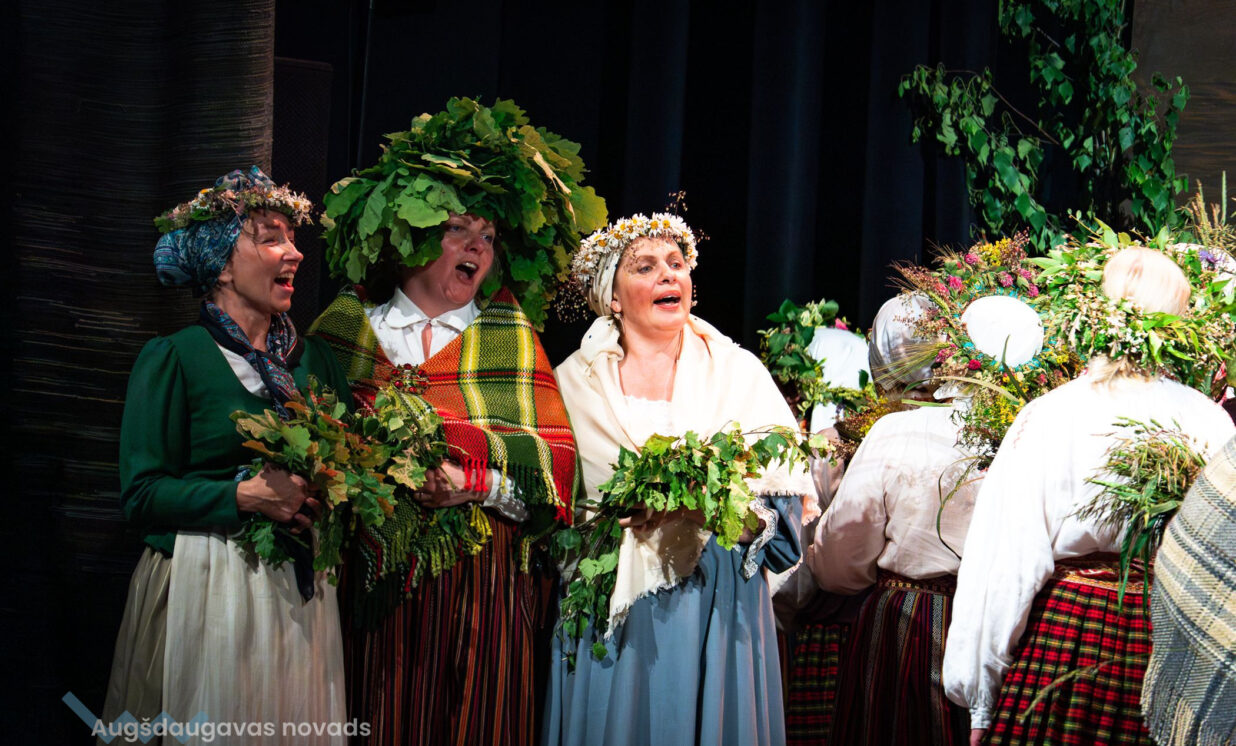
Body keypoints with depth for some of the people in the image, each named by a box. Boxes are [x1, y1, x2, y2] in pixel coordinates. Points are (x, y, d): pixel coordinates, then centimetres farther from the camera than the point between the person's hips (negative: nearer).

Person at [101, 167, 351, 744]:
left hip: (299, 587, 5)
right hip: (204, 592, -5)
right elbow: (142, 493, -11)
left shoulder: (312, 356, 11)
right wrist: (245, 495, -21)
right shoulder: (171, 359, -6)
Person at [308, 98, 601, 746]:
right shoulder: (344, 326, 8)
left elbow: (556, 460, 0)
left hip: (485, 585, 0)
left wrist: (477, 480, -16)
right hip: (374, 585, 0)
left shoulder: (507, 332, 8)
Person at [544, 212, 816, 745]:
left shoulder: (739, 371, 6)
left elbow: (787, 505, -1)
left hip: (716, 606, 0)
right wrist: (620, 515, -16)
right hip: (614, 610, 0)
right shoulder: (577, 380, 6)